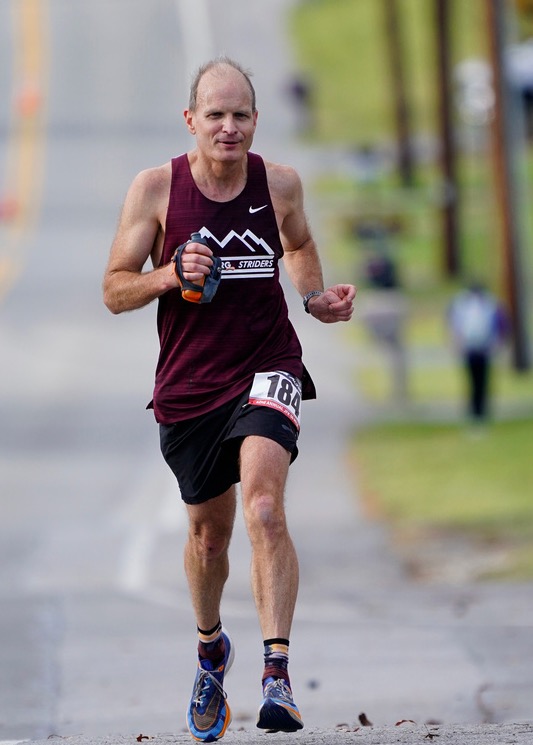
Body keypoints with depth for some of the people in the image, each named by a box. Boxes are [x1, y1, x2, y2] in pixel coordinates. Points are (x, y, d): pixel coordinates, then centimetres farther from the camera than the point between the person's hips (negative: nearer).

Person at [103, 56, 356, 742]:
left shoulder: (279, 184, -2)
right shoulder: (155, 188, -7)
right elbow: (114, 291, -2)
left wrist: (316, 296, 4)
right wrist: (172, 275, -20)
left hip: (266, 369, -1)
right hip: (188, 386, 1)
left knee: (264, 509, -24)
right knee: (208, 529, 15)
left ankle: (277, 672, -28)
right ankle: (211, 647, 45)